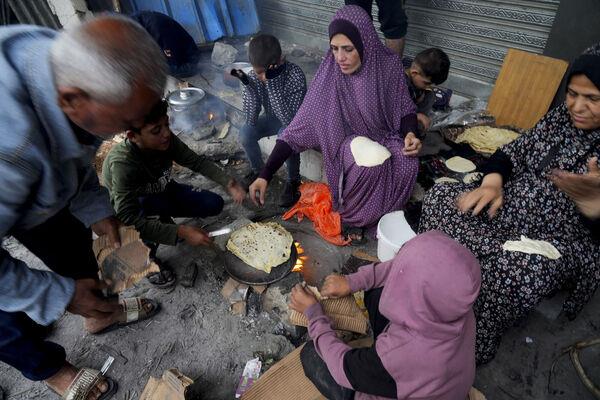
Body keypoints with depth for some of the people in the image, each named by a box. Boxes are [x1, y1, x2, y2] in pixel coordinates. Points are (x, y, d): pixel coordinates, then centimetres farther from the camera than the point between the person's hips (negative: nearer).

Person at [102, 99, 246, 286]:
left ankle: (165, 218, 16)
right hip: (130, 206, -5)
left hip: (161, 191, 5)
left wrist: (229, 183, -25)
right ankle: (147, 258, -9)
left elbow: (197, 162, -12)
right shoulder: (122, 163, -39)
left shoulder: (166, 141, -25)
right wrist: (181, 232, -46)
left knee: (214, 204, -10)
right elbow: (129, 220, -41)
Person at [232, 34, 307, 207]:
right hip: (272, 118, 4)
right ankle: (259, 170, 8)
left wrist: (273, 82, -45)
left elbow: (289, 119, -39)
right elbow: (251, 119, -22)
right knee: (245, 133, -20)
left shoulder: (295, 76, -32)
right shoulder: (254, 75, -20)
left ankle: (293, 180, -10)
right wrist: (248, 85, -35)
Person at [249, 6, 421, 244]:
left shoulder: (389, 65, -15)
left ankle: (385, 211, 2)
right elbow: (299, 127, -17)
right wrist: (265, 175, -23)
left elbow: (405, 109, 2)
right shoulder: (328, 77, -18)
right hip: (350, 140, -2)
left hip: (386, 137, 2)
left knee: (408, 164, -28)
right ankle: (352, 214, -4)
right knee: (373, 163, -34)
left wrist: (410, 134, -22)